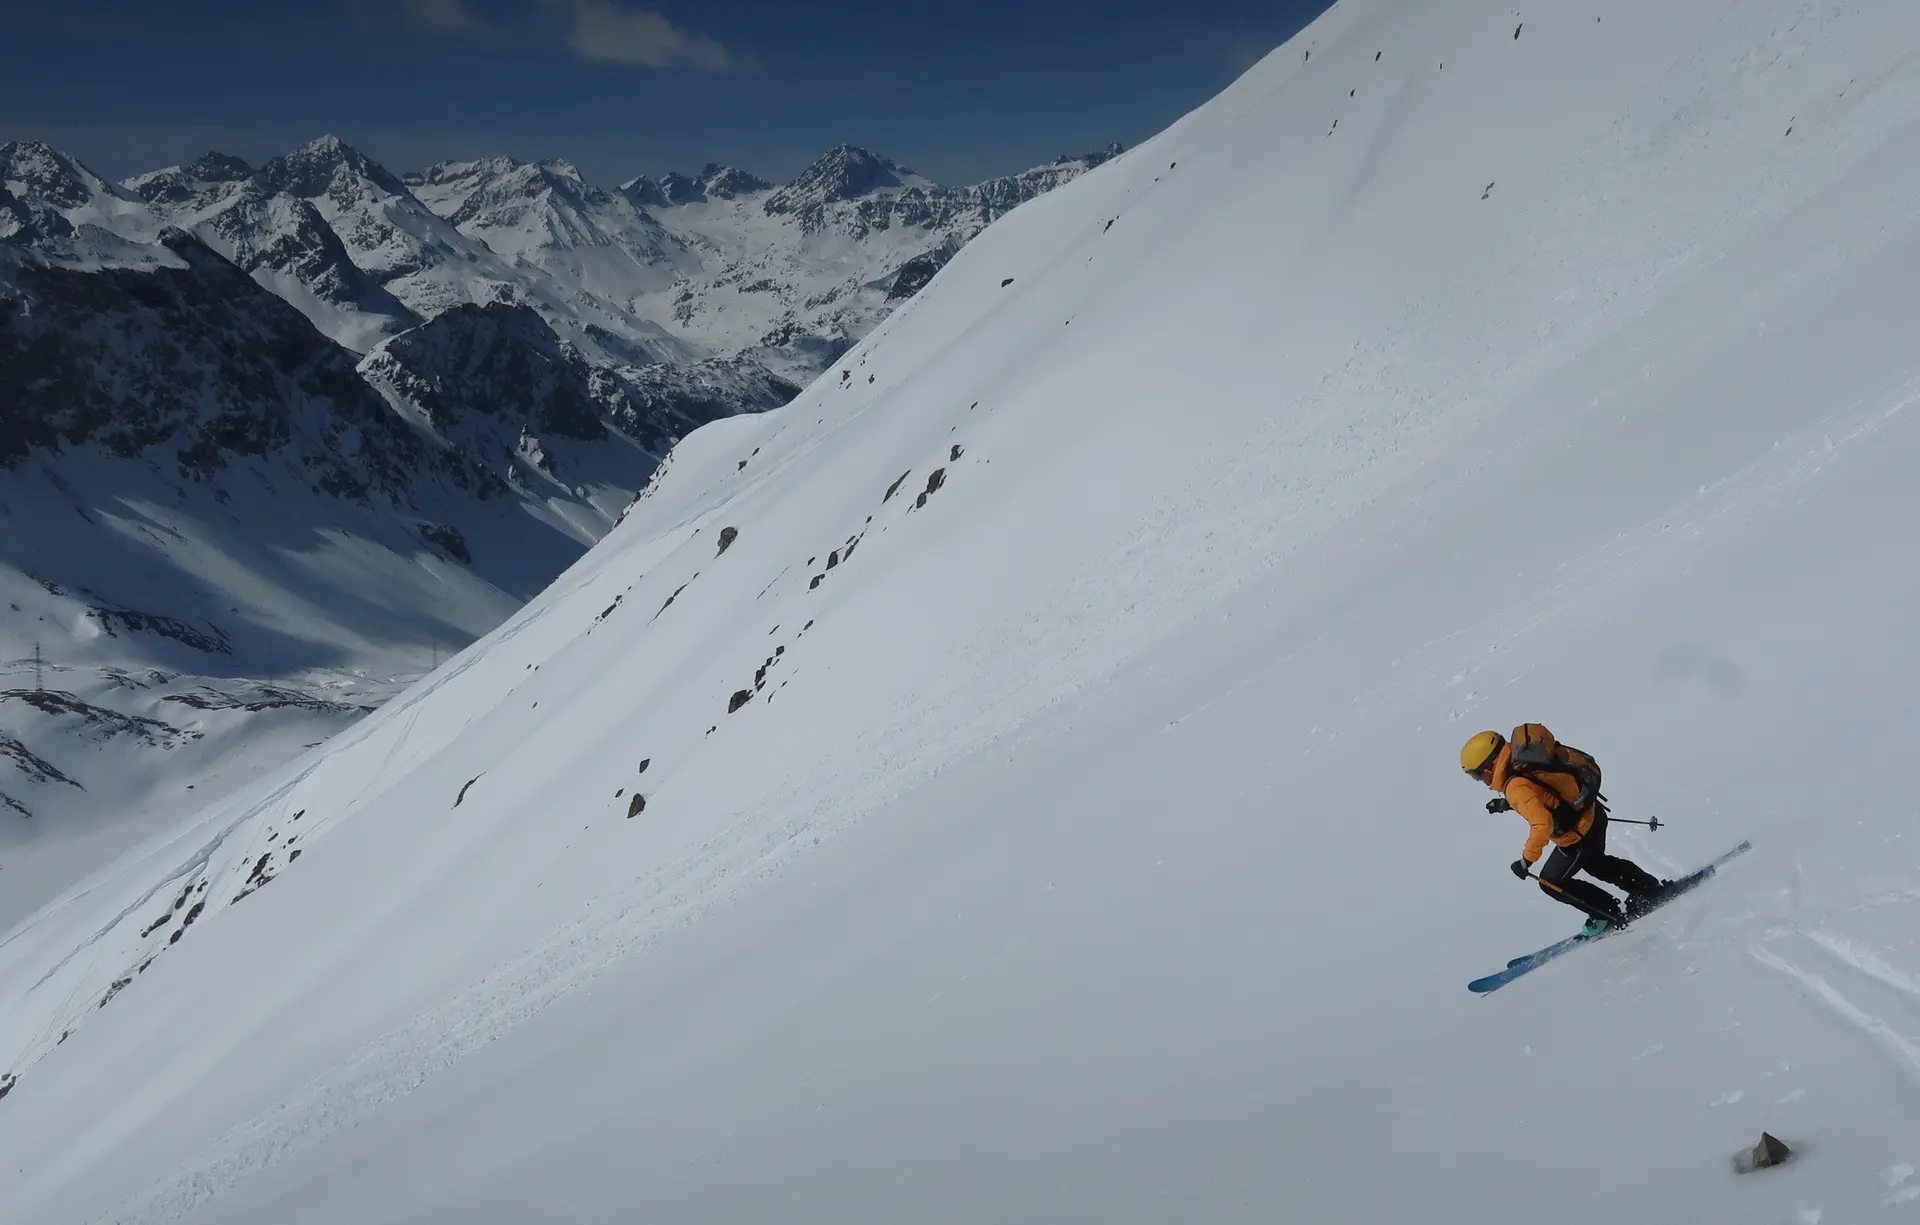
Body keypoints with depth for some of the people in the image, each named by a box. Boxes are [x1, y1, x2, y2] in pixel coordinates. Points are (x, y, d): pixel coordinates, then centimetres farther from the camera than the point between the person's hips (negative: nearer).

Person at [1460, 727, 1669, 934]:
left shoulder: (1515, 787, -31)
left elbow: (1542, 825, -38)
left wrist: (1526, 860, -28)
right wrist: (1507, 804, 9)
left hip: (1579, 834, -9)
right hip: (1593, 814, 9)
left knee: (1551, 883, 11)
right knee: (1595, 863, 35)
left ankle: (1613, 915, 21)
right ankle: (1652, 889, 47)